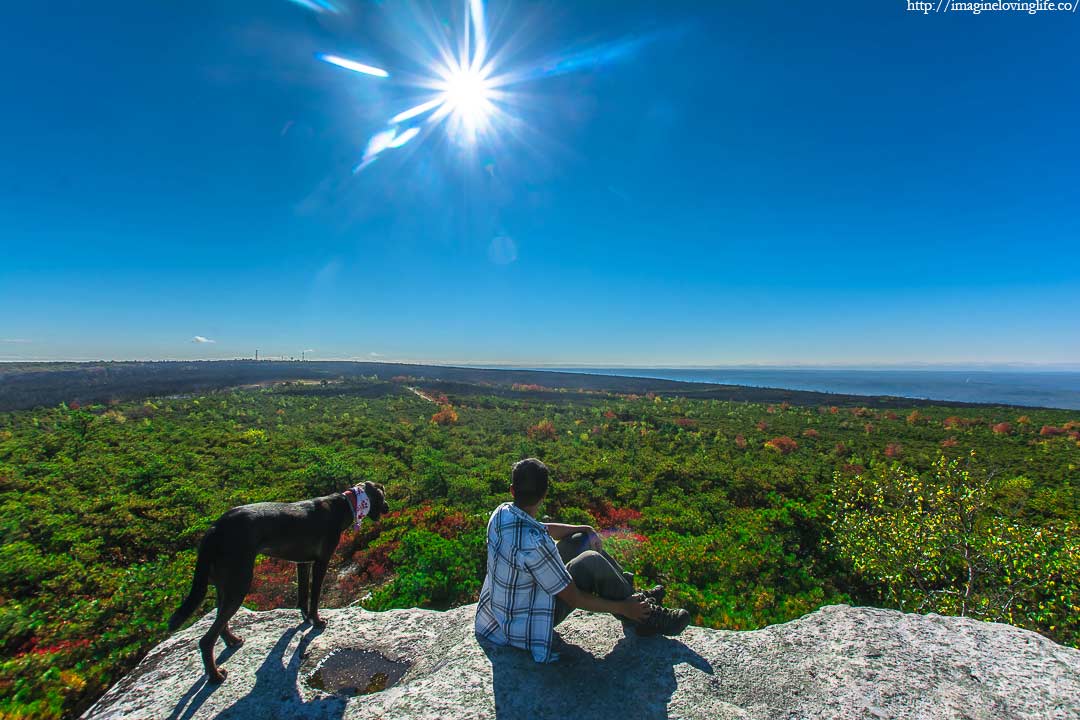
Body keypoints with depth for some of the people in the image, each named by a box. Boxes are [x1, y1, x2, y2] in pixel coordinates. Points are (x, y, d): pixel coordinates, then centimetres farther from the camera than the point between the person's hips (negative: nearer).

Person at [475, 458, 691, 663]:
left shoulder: (501, 513, -11)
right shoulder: (535, 545, -36)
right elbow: (573, 598, -24)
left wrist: (581, 529, 2)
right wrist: (623, 608, -12)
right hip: (525, 626, -8)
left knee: (581, 540, 7)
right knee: (592, 563, -18)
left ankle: (630, 594, 18)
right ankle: (644, 619, 3)